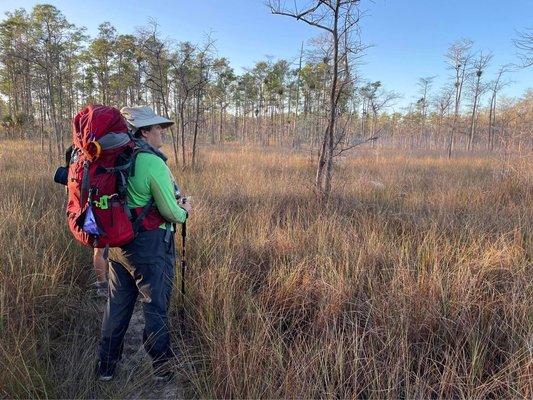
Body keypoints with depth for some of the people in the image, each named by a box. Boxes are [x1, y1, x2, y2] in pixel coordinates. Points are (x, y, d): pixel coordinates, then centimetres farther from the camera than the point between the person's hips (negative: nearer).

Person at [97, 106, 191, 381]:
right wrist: (184, 211, 5)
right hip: (150, 247, -7)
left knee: (117, 304, 19)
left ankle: (106, 366, 34)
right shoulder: (153, 164, -19)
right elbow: (171, 212, -17)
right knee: (155, 307, 8)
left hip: (117, 242, 7)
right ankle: (163, 368, 26)